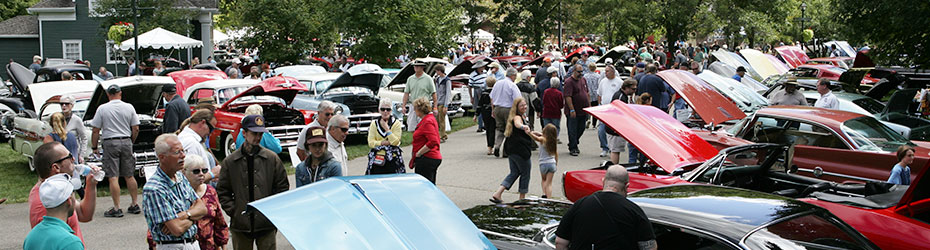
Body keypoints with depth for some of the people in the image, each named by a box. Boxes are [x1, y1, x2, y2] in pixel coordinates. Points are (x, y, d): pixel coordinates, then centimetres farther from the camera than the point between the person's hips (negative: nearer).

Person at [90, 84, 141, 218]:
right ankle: (135, 204, 14)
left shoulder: (102, 109, -4)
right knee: (129, 176, 12)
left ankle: (117, 208, -5)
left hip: (110, 143, -3)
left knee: (113, 177, -3)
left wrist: (94, 147, 6)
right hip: (126, 142, 3)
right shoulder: (129, 107, 3)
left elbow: (95, 131, -3)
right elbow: (136, 129, 4)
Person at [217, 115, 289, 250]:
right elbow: (222, 192, 6)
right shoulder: (230, 161, 2)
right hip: (240, 224, 0)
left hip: (267, 225, 0)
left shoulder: (272, 158, 2)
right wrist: (232, 211, -4)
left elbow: (282, 187, 7)